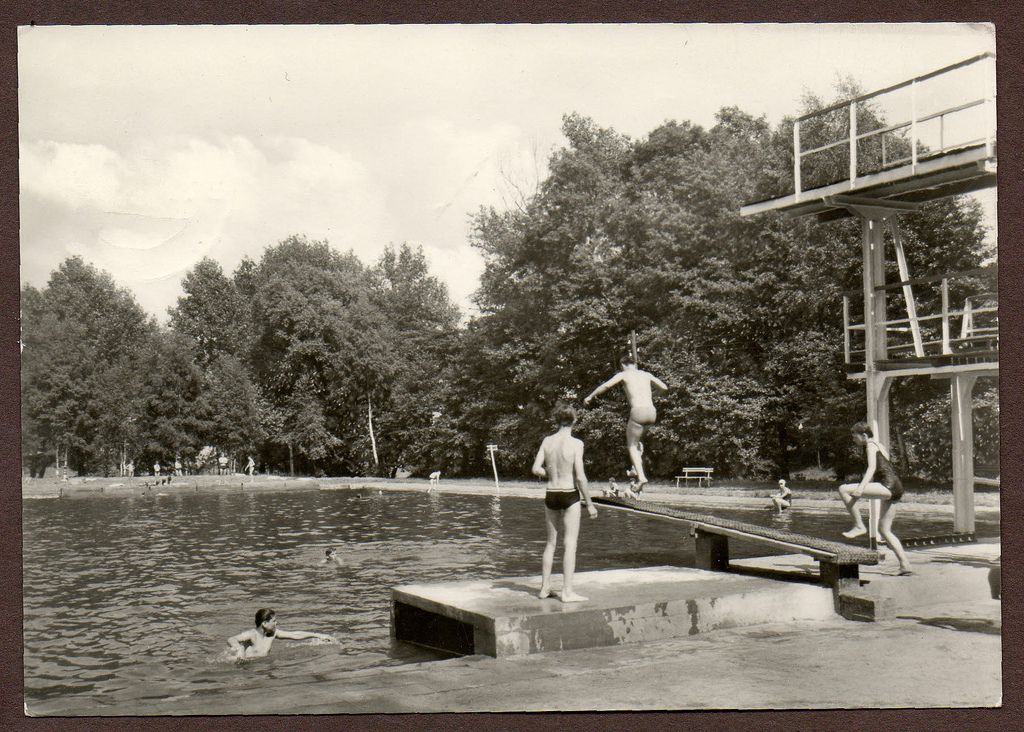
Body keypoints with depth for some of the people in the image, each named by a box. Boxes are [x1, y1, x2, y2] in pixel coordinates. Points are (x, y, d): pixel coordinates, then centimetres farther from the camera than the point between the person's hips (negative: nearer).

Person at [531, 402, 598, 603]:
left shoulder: (547, 441, 1)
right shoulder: (576, 443, -11)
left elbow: (536, 469, -2)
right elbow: (580, 477, -14)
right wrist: (589, 504, -7)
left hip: (551, 495, 4)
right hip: (570, 496, -4)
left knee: (551, 542, 15)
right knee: (570, 544, 0)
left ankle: (544, 588, 18)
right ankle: (567, 591, -2)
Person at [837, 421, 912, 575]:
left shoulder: (871, 445, -2)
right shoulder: (878, 446, 27)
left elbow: (872, 467, -18)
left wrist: (861, 487, -31)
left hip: (888, 486, -10)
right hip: (895, 489, 10)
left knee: (844, 489, -18)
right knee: (884, 530, 14)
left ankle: (859, 526, -16)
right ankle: (905, 564, 9)